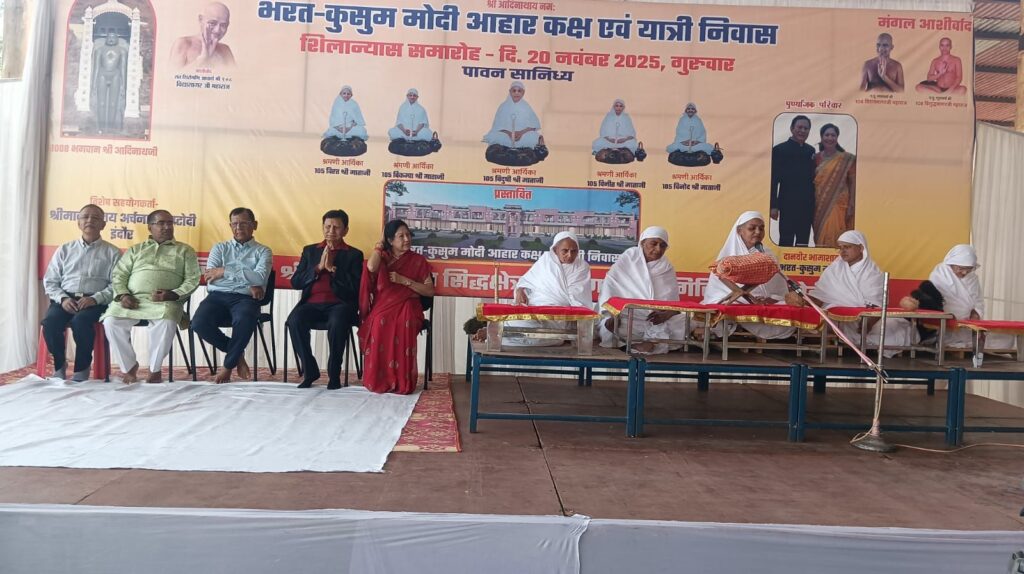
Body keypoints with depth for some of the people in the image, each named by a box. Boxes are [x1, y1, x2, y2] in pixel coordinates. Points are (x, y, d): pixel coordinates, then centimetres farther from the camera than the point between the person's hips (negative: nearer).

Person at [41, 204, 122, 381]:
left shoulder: (112, 252, 9)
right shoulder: (64, 250, 18)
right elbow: (49, 281, 13)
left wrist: (95, 298, -16)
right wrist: (62, 298, -7)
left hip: (95, 302, -3)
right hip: (65, 299, 3)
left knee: (81, 320, -35)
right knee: (50, 321, -29)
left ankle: (82, 370, -18)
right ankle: (59, 366, -7)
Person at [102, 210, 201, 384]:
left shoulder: (185, 251, 16)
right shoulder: (135, 249, 24)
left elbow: (192, 280, 6)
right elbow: (119, 275, 17)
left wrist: (173, 294, -12)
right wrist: (123, 295, -4)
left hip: (165, 302, -2)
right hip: (133, 299, 3)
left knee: (166, 323, -36)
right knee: (111, 321, -26)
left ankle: (155, 368, -15)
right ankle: (129, 366, -5)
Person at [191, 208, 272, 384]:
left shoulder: (263, 251, 13)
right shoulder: (219, 248, 19)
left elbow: (259, 278, -6)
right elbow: (210, 278, 2)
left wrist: (225, 272, -8)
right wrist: (248, 283, -7)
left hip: (245, 299, -2)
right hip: (218, 296, 3)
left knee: (244, 321, -37)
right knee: (199, 323, -28)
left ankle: (229, 363, -11)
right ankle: (237, 353, -1)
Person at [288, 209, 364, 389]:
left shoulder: (354, 255, 12)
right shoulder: (310, 250, 21)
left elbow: (355, 287, -2)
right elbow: (295, 282, 10)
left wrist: (332, 268, -9)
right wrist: (318, 267, -3)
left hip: (339, 304, -2)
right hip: (312, 304, 3)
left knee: (337, 323, -36)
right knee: (295, 320, -29)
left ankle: (334, 373, -17)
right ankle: (310, 370, -12)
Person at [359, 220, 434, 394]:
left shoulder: (418, 260, 8)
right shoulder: (382, 257, 10)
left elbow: (430, 291, 2)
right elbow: (371, 267, -17)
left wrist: (404, 280, -8)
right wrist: (378, 246, -1)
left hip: (407, 307, 0)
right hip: (383, 306, 1)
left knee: (404, 325, -36)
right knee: (379, 323, -35)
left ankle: (402, 381, -28)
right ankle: (379, 380, -24)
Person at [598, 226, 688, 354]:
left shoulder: (667, 269, 8)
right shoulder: (628, 259, 2)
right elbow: (610, 286, -7)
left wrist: (665, 315, -22)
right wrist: (611, 314, -23)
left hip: (656, 320, 2)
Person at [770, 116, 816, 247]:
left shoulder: (811, 151, 13)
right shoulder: (780, 149, -3)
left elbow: (812, 176, 15)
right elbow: (774, 179, -7)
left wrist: (815, 202, 9)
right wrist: (773, 206, -12)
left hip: (807, 205, 5)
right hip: (788, 205, -5)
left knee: (803, 242, 8)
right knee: (786, 242, -3)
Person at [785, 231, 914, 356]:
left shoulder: (874, 274, 1)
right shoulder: (834, 269, 12)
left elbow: (875, 307, -13)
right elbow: (819, 297, 5)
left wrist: (865, 326, -35)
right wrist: (802, 301, -17)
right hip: (836, 321, 2)